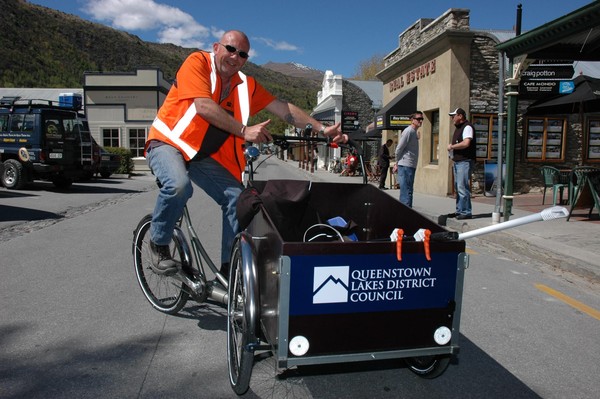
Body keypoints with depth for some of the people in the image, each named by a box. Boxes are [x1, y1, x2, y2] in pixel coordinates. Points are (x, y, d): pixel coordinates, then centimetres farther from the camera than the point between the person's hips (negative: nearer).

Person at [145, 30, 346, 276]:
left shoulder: (246, 85, 3)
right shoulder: (198, 62, -11)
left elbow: (283, 108, 1)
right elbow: (203, 107, -25)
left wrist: (322, 129, -7)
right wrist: (244, 131, -31)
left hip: (205, 155, 5)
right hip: (168, 143, -5)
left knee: (238, 200, -11)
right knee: (178, 186, -35)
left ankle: (229, 270, 3)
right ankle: (158, 244, -6)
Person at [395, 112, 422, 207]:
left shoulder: (415, 132, 18)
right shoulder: (408, 131, -13)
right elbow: (399, 148, -15)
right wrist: (398, 162, -5)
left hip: (411, 166, 10)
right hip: (406, 166, -10)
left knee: (408, 191, 15)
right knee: (406, 192, -9)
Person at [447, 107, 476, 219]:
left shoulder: (467, 127, -10)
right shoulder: (458, 128, 20)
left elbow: (466, 143, -24)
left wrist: (452, 146, -11)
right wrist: (451, 151, 11)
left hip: (465, 161, -10)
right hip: (457, 161, 10)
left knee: (462, 187, -12)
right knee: (457, 187, 13)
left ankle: (466, 212, -7)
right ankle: (459, 210, 20)